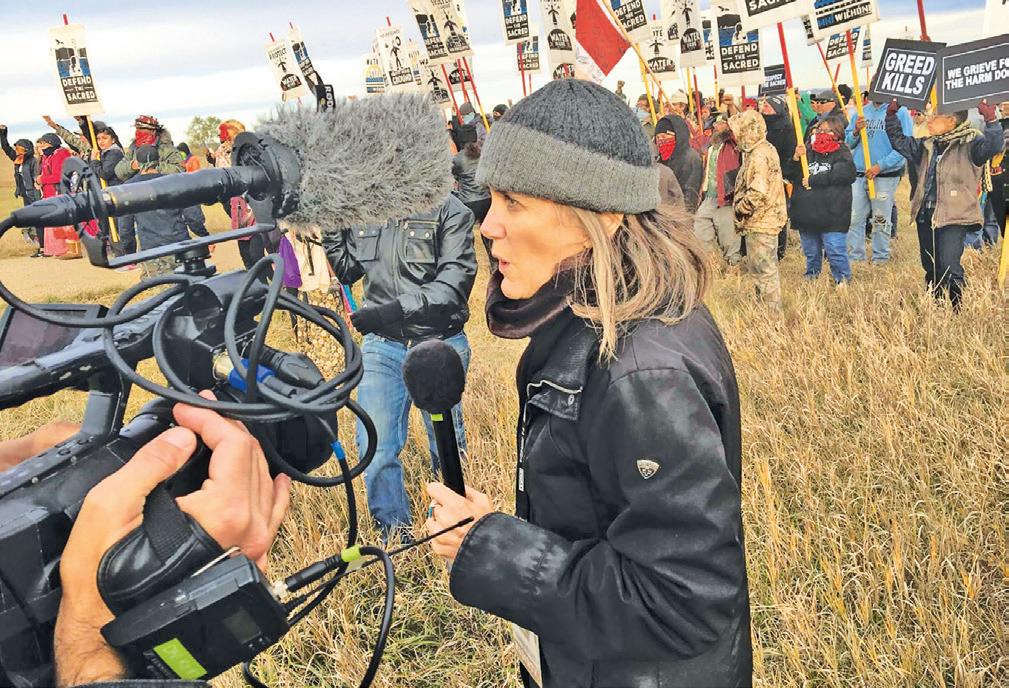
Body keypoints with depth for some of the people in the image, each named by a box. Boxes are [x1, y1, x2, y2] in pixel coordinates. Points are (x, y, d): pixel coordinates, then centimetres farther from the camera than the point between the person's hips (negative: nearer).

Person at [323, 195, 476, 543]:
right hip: (381, 345, 3)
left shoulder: (448, 207, -12)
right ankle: (395, 528, 22)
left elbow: (454, 282, -19)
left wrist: (395, 309, -28)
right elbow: (348, 271, 13)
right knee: (374, 446, 1)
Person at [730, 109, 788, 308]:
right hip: (763, 220, 10)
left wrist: (740, 209, -14)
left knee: (765, 268, -3)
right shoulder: (765, 150, 13)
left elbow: (758, 193, -26)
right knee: (759, 267, 19)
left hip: (761, 222, -10)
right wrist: (736, 194, 11)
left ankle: (771, 309, 4)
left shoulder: (760, 155, -20)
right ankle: (763, 303, 29)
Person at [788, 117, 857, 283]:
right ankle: (811, 278, 30)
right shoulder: (808, 151, 15)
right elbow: (792, 175, 9)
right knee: (811, 253, 16)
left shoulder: (842, 153, 2)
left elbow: (843, 174, -17)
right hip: (806, 214, 5)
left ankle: (843, 281, 3)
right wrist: (795, 159, -11)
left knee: (835, 252, -8)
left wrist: (812, 180, -14)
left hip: (832, 216, -5)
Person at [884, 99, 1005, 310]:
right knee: (930, 267, 15)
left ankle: (958, 312, -7)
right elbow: (899, 141, 24)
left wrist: (991, 120, -36)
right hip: (925, 217, 7)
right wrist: (892, 116, 16)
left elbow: (994, 145, -24)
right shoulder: (927, 147, 14)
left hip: (954, 218, -7)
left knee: (949, 268, -18)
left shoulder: (970, 145, -6)